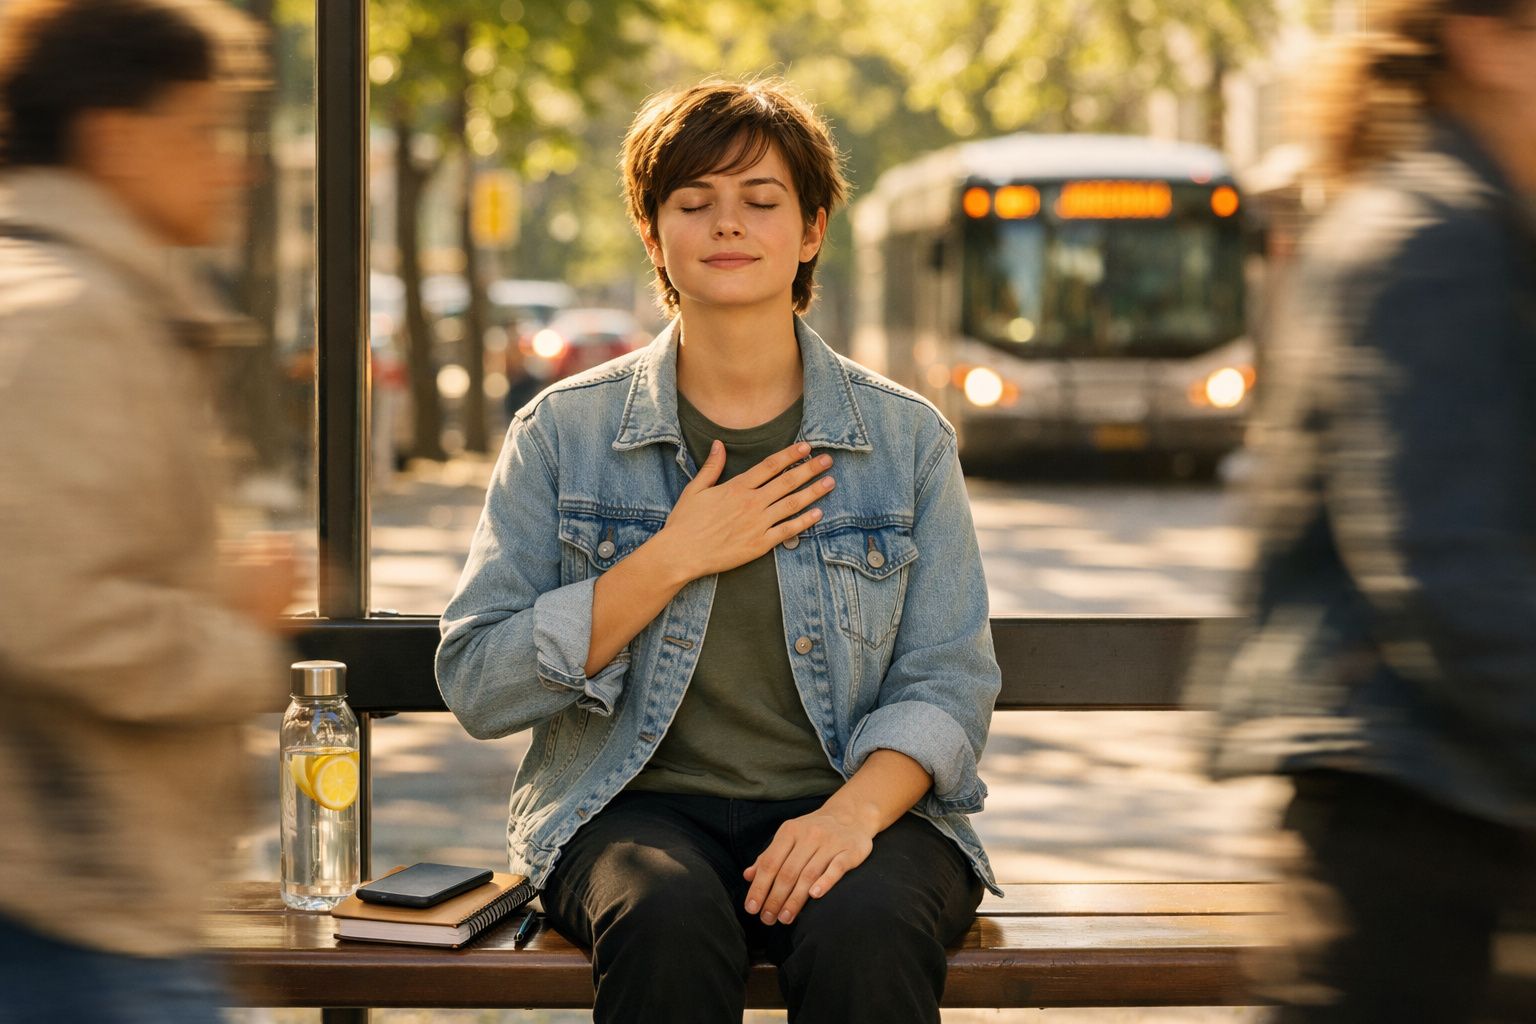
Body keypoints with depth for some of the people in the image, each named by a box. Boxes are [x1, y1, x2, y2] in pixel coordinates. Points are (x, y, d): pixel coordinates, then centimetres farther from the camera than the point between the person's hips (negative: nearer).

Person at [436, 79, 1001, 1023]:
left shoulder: (906, 438, 7)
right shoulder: (566, 432, 5)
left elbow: (948, 683, 4)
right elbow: (476, 684, -1)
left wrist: (854, 811, -17)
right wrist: (673, 561, -10)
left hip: (849, 804, 1)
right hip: (638, 802, 0)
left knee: (865, 933, -33)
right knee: (668, 923, -34)